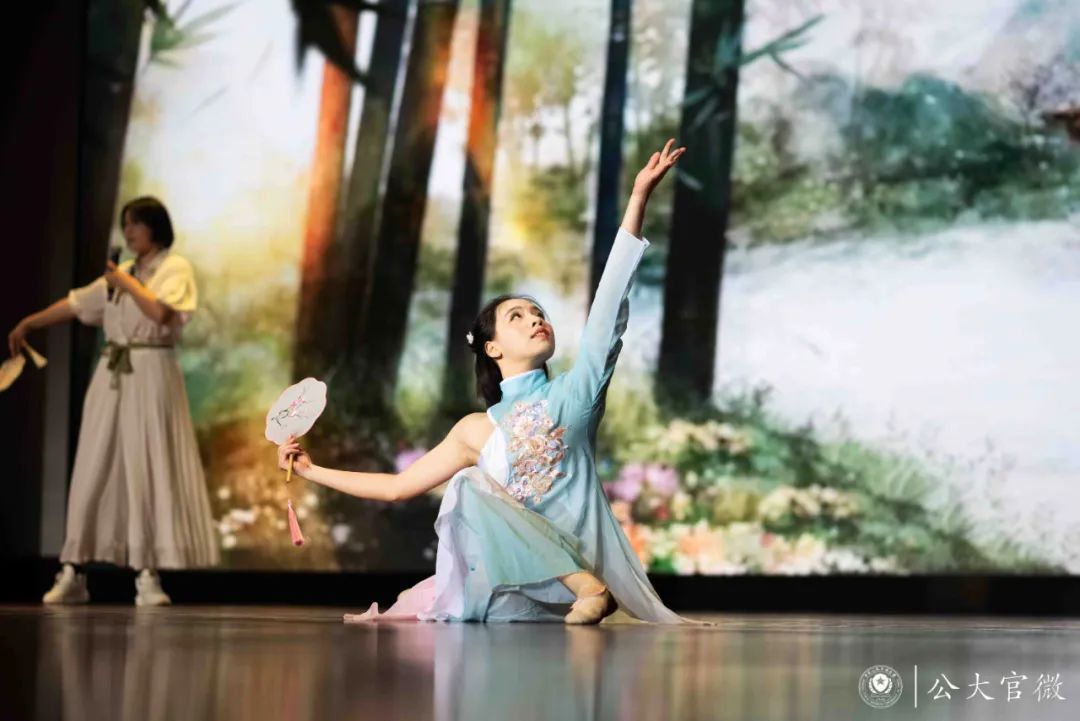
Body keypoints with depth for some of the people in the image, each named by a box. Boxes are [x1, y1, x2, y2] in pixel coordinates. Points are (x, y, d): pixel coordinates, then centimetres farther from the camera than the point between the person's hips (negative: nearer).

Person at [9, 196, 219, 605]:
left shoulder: (175, 268, -2)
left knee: (147, 472, -8)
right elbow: (75, 304, 21)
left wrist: (128, 283, -6)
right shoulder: (121, 271, 17)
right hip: (112, 376, 6)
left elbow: (160, 312, -18)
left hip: (150, 376, -6)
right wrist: (29, 323, 20)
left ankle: (146, 577, -5)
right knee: (94, 471, 4)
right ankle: (71, 574, 7)